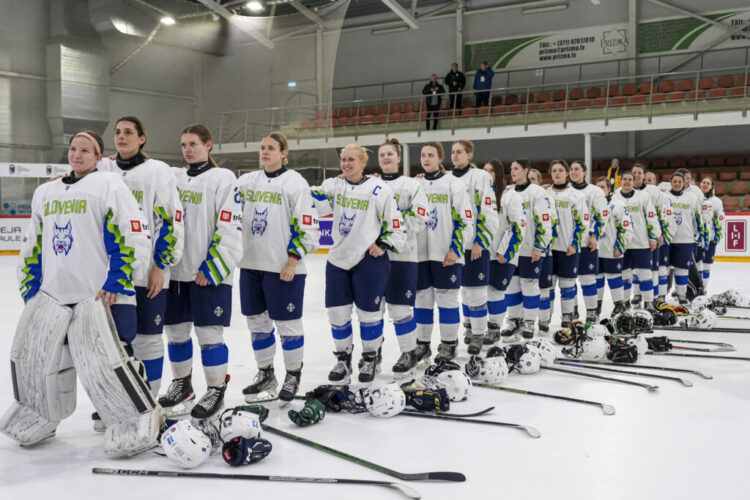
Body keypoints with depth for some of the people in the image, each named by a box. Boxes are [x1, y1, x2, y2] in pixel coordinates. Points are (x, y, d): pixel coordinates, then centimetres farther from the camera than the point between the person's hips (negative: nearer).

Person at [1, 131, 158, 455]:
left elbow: (133, 236, -10)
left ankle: (141, 420, 1)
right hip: (50, 293, 7)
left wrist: (117, 282, -15)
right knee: (32, 357, 11)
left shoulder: (109, 185, -2)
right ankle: (37, 418, 33)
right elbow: (32, 243, 25)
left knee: (105, 363, -15)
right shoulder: (45, 192, 19)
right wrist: (28, 283, 17)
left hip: (99, 294, -7)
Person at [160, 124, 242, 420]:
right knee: (175, 331, 12)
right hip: (175, 271, 6)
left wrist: (211, 268, -13)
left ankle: (216, 392, 12)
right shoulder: (173, 177, 12)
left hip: (209, 273, -5)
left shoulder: (223, 178, -5)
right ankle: (181, 385, 29)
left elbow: (230, 228, -11)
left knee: (209, 333, -2)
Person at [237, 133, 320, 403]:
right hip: (250, 264, 6)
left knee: (287, 323, 3)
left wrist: (293, 259, -13)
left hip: (284, 268, -6)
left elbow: (306, 226, -9)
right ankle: (265, 375, 28)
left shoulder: (295, 182, -7)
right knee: (257, 321, 13)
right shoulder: (247, 181, 10)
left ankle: (293, 375, 20)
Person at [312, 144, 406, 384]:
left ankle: (370, 359, 23)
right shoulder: (334, 185, 5)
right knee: (337, 311, 7)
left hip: (369, 259, -4)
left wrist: (384, 245, -10)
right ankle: (343, 359, 24)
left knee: (368, 311, 4)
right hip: (338, 259, 4)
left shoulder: (378, 189, -7)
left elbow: (395, 221, -4)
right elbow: (316, 204, -7)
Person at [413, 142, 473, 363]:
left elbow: (465, 219, -6)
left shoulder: (453, 183, -2)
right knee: (421, 299, 8)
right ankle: (422, 344, 19)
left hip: (446, 254, -4)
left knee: (447, 298, 1)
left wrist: (455, 249, -13)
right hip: (419, 253, 4)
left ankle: (448, 344, 12)